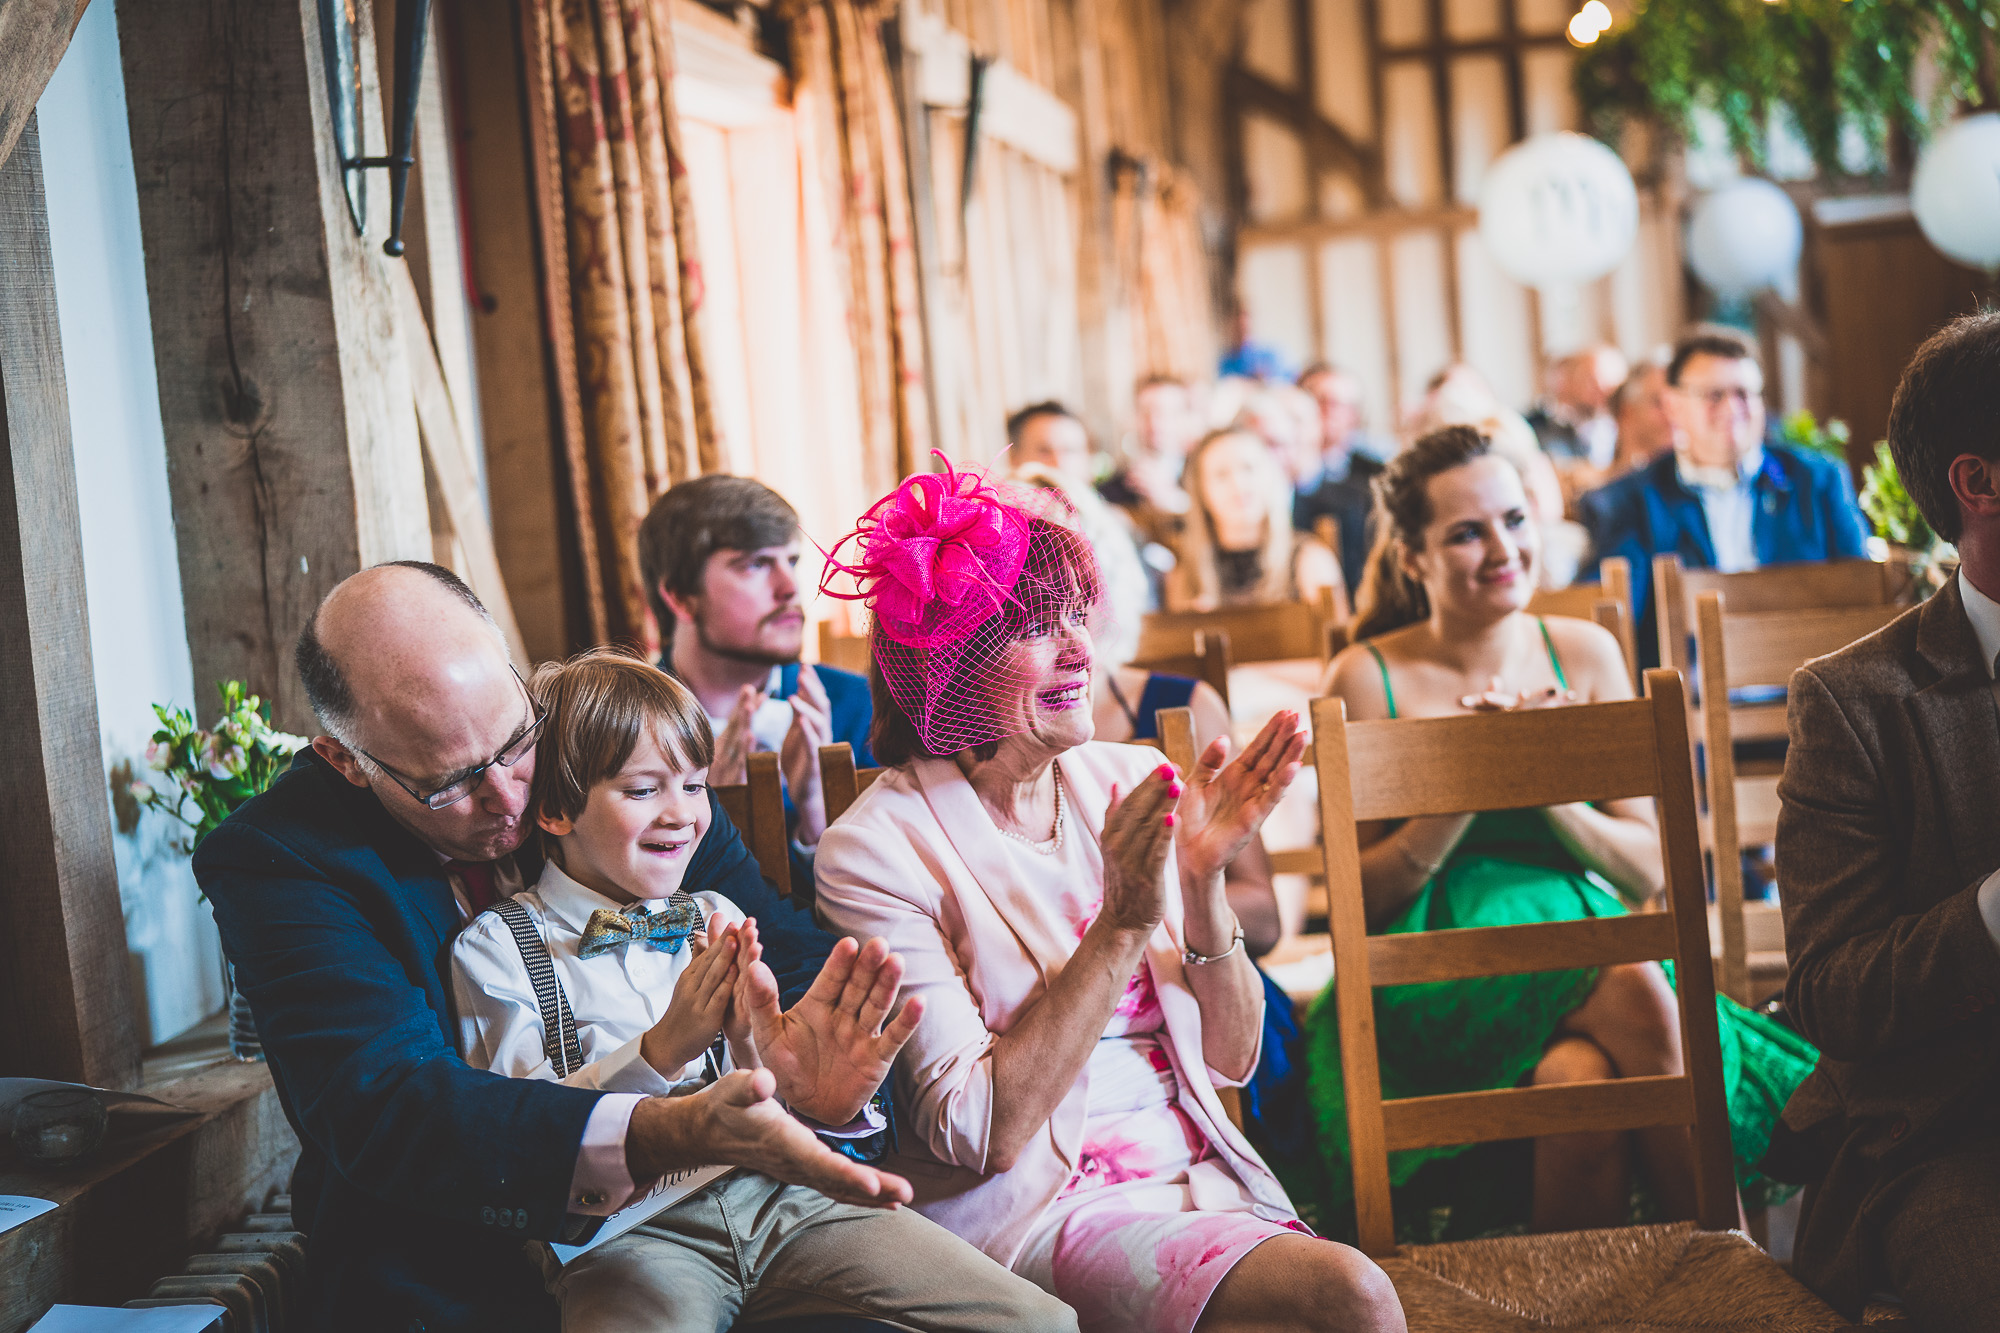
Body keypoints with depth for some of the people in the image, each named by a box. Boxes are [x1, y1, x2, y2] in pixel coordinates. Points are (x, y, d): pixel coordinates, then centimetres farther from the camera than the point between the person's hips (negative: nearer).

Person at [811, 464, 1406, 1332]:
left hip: (1202, 1177, 6)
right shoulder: (877, 850, -10)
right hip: (1033, 1207, -6)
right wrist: (1122, 925, -20)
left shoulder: (1130, 782, 6)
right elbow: (981, 1133, -15)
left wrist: (1202, 883, -9)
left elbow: (1231, 1059, 8)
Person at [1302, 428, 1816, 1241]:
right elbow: (1361, 898, -3)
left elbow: (1648, 874, 7)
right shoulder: (1367, 678, 1)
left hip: (1594, 949, 3)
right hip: (1439, 991, -2)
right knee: (1633, 991, -31)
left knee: (1587, 1078, -33)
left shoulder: (1584, 654, 10)